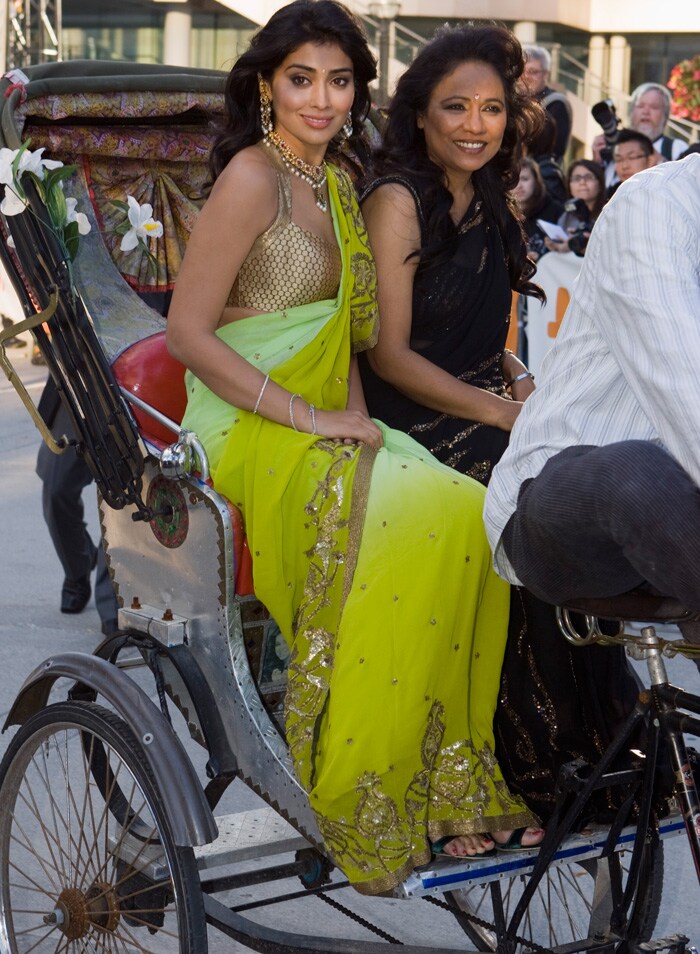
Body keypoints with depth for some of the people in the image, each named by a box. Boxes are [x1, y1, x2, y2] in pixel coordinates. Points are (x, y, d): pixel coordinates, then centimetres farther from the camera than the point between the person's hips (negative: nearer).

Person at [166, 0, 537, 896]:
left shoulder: (334, 184, 16)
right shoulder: (253, 177, -10)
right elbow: (189, 334, -14)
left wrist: (354, 412, 2)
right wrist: (310, 417, -17)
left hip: (320, 425, 7)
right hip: (249, 430, -7)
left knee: (472, 514, -16)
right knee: (417, 521, -28)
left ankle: (444, 783, -11)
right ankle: (361, 798, -18)